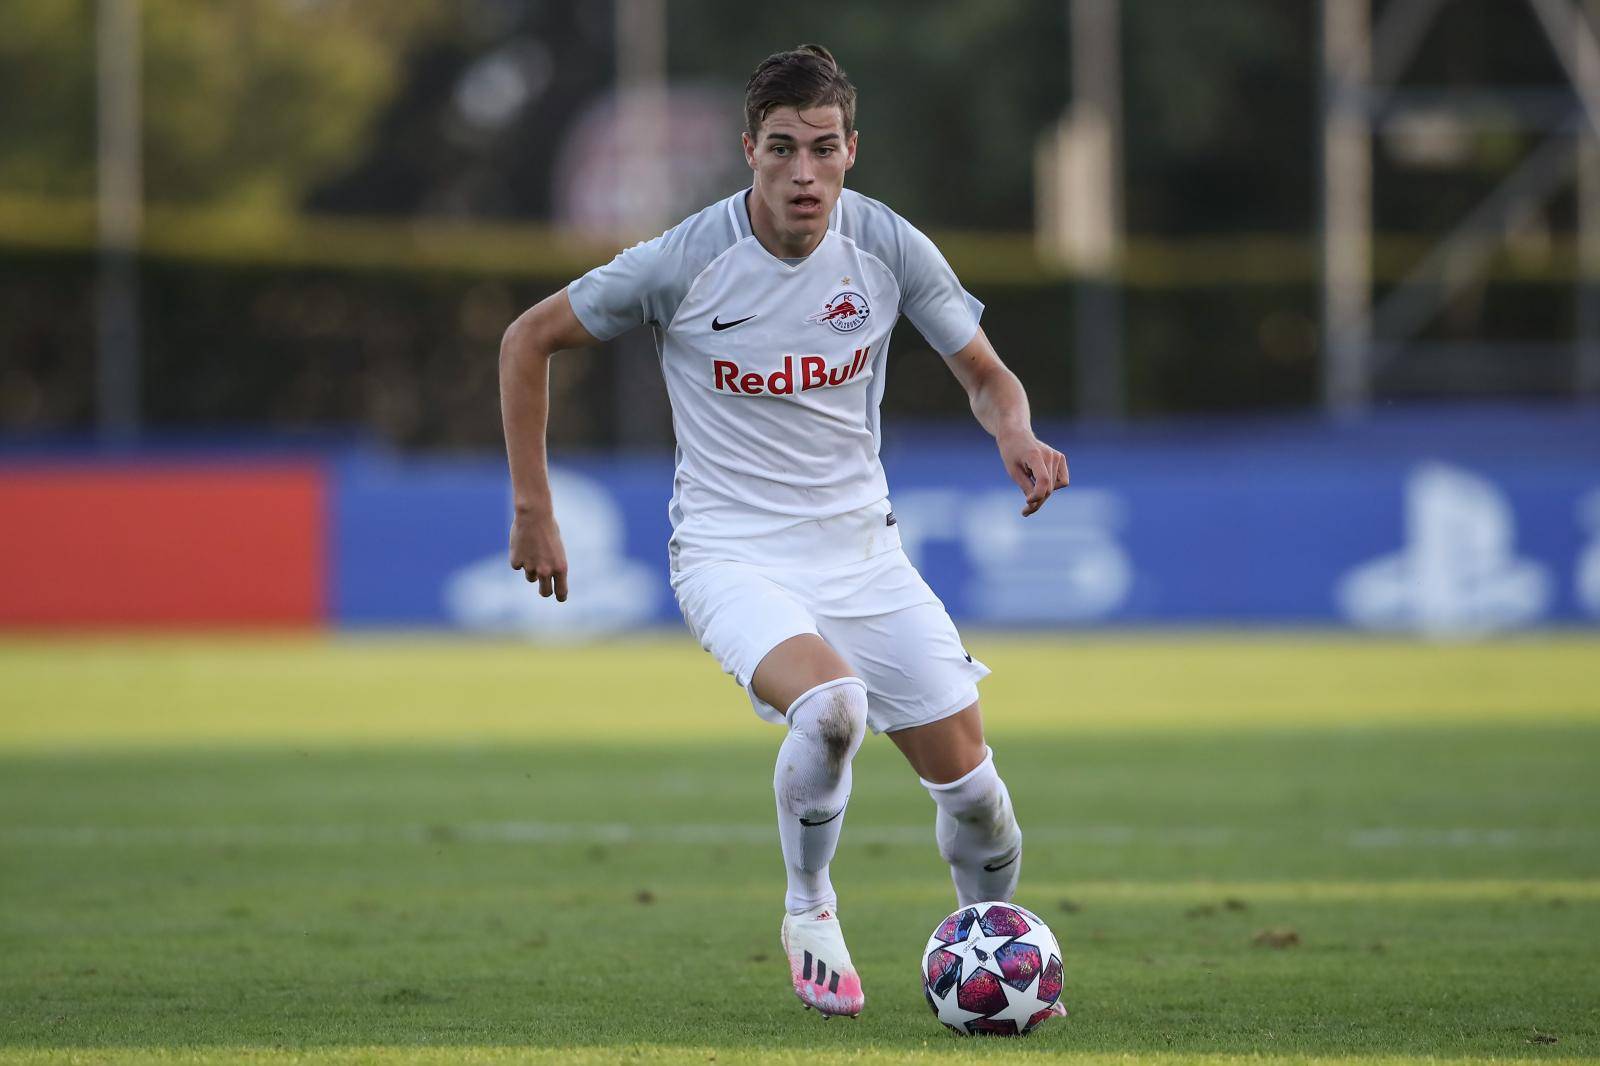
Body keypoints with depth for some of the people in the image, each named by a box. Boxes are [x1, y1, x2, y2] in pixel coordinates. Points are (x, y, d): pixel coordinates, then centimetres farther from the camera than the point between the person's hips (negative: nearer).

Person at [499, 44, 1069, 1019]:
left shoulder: (889, 247, -7)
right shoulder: (685, 260, -15)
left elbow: (986, 375, 5)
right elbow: (530, 338, -2)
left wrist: (1016, 433, -19)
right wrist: (533, 510, -2)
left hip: (860, 545, 4)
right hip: (733, 554, -3)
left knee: (969, 782, -3)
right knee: (830, 704, -33)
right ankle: (809, 911, -6)